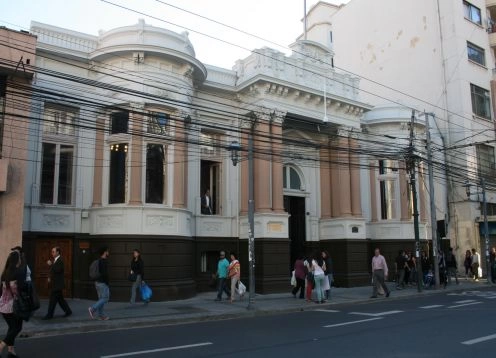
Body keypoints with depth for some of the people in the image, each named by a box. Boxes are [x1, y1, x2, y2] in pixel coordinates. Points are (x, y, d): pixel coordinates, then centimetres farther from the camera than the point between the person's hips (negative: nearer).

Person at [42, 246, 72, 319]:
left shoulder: (60, 260, -15)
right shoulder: (55, 260, 14)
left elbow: (57, 270, -27)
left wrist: (51, 264, -24)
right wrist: (50, 278, 10)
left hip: (58, 284, -10)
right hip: (56, 284, 10)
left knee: (53, 300, -5)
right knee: (60, 299, 14)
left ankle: (49, 315, 2)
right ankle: (68, 311, 21)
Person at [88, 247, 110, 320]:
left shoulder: (98, 261, 12)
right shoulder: (104, 261, -17)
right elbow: (105, 273, -23)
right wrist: (107, 283, -14)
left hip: (98, 282, 10)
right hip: (102, 283, -10)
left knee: (101, 299, 10)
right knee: (105, 298, -4)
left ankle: (101, 315, 11)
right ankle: (93, 309, -11)